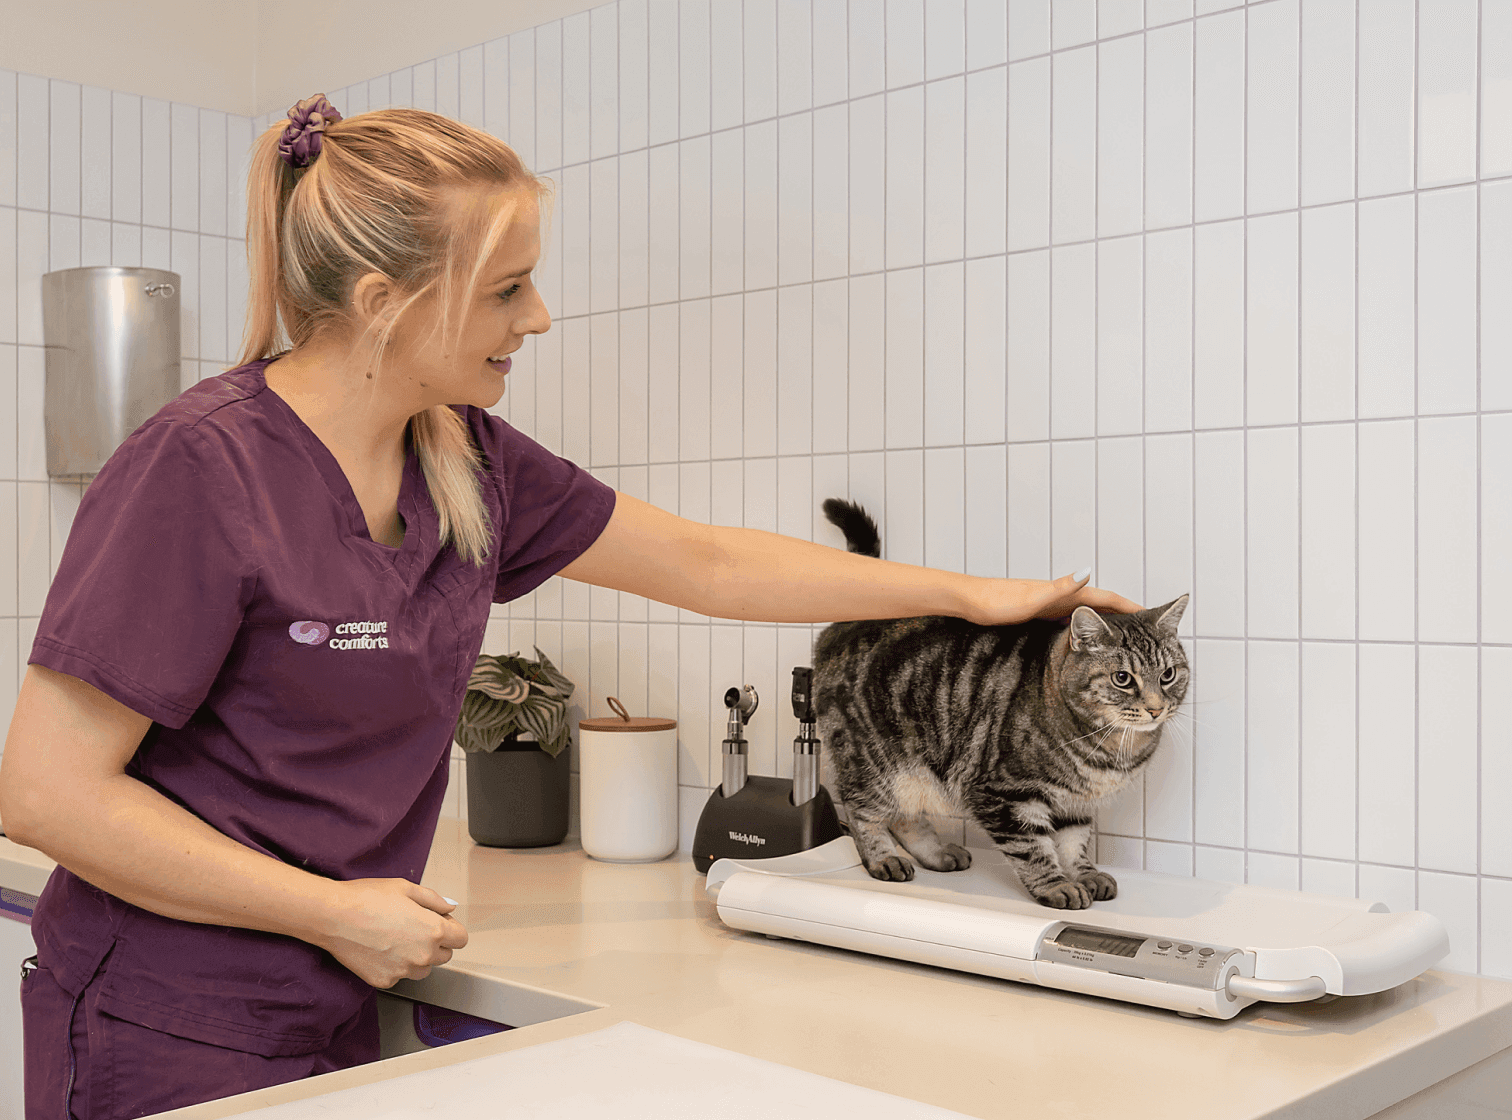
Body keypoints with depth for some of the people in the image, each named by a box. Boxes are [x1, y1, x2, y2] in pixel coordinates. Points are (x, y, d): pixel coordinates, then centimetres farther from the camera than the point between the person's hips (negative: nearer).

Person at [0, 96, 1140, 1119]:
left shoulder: (467, 461, 0)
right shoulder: (200, 467, -21)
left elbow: (703, 564, 9)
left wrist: (969, 592, 11)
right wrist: (335, 913, -18)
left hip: (331, 1020, 7)